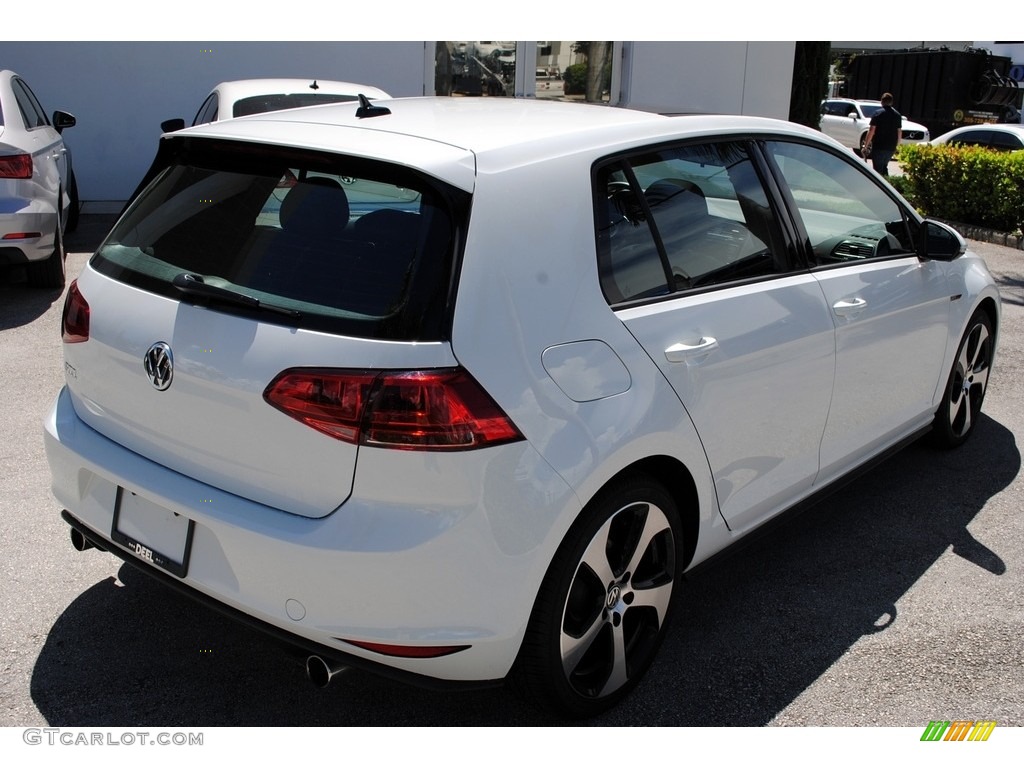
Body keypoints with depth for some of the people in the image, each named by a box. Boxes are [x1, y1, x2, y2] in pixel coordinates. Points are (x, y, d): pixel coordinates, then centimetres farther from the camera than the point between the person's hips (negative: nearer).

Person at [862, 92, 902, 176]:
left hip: (878, 147, -5)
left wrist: (866, 145, -8)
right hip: (891, 148, 5)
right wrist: (896, 146, 22)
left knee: (878, 169, 0)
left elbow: (872, 130, -12)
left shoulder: (878, 113, -7)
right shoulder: (897, 115, 9)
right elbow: (899, 132, 12)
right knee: (884, 167, 22)